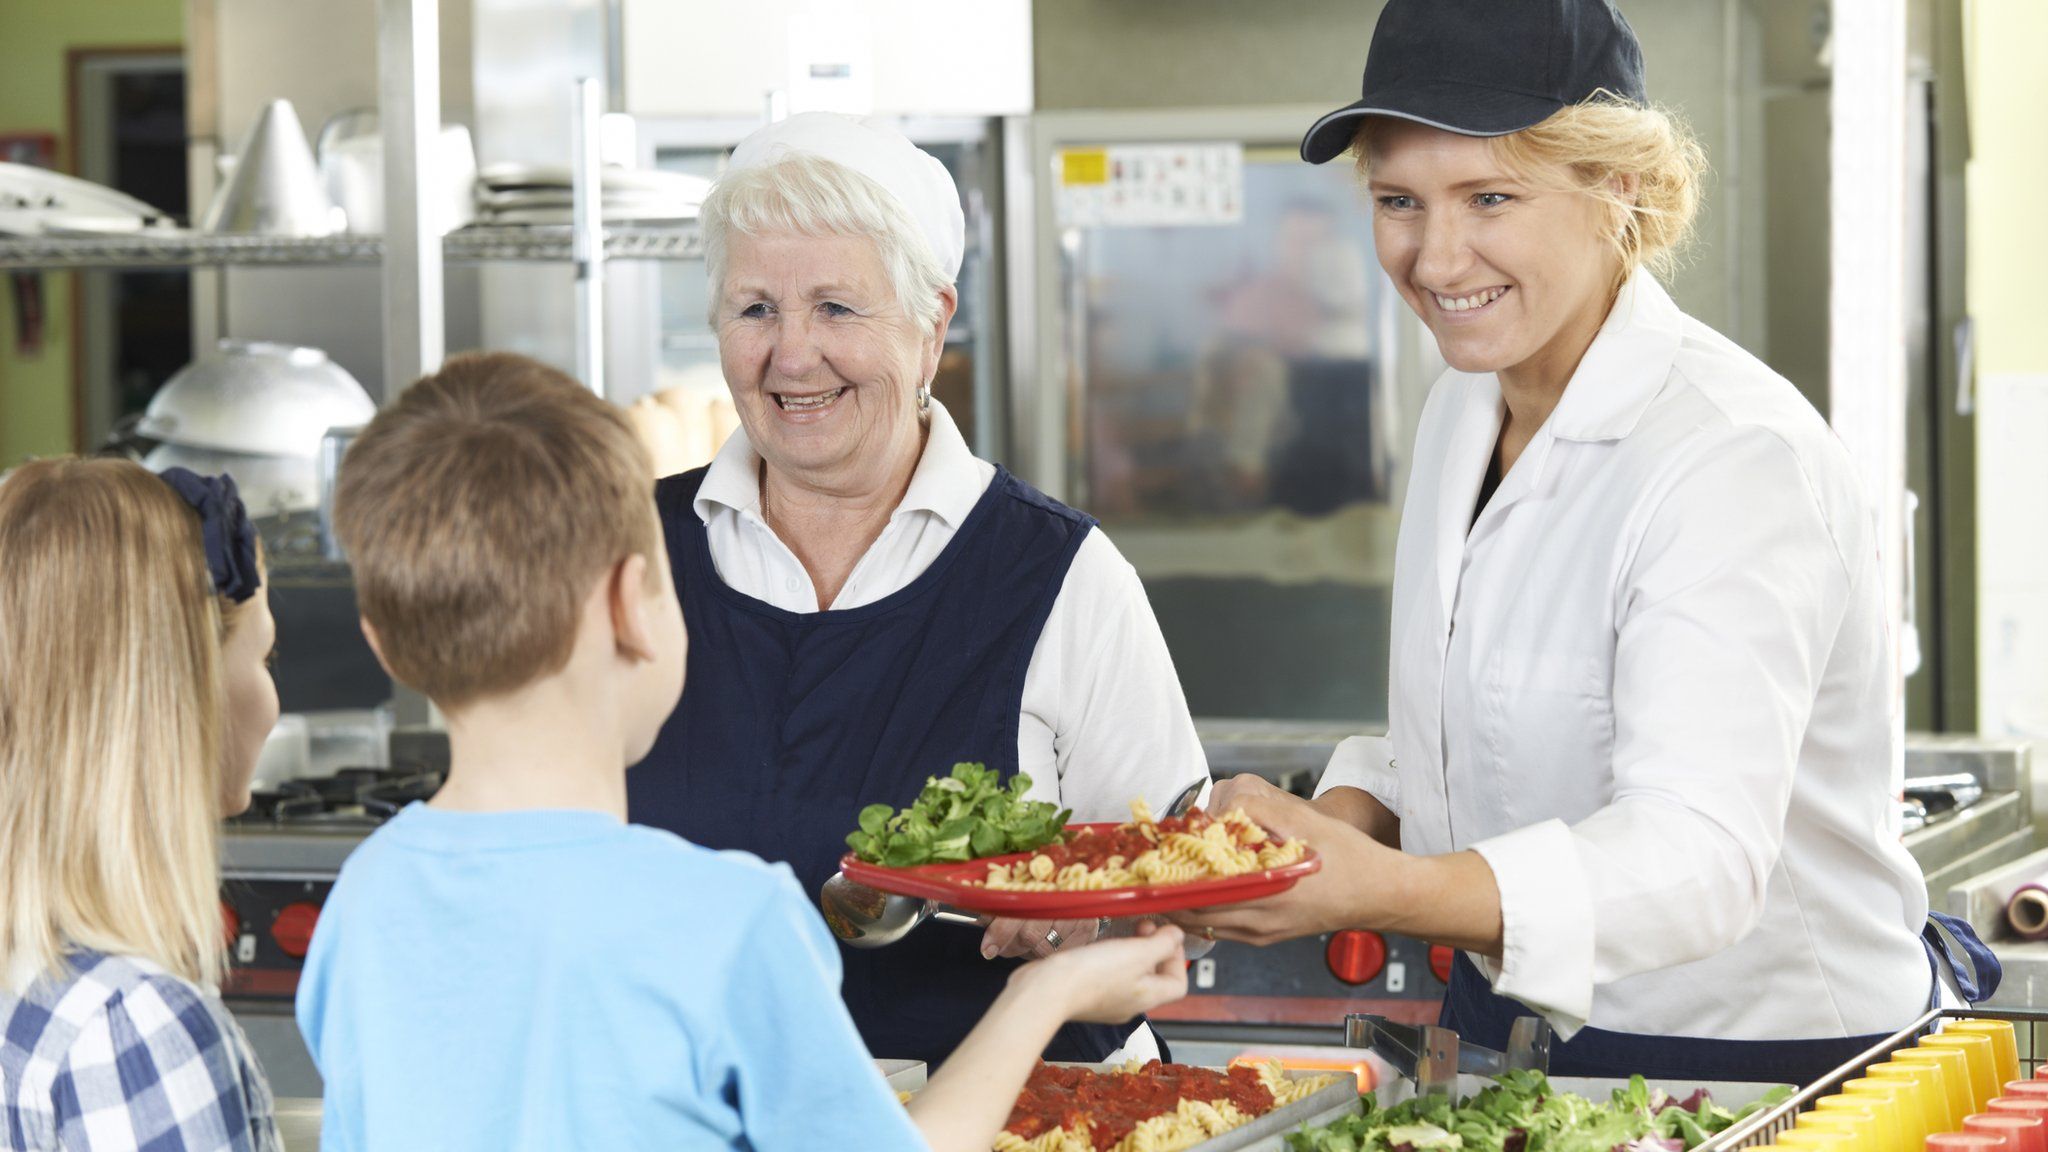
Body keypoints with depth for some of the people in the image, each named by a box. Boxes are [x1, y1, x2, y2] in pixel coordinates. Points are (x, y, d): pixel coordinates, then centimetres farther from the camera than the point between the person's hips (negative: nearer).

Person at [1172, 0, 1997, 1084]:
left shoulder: (1736, 457, -20)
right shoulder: (1466, 409, 6)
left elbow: (1699, 859, -30)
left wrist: (1379, 890, -44)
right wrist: (1335, 829, -7)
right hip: (1510, 1028, 7)